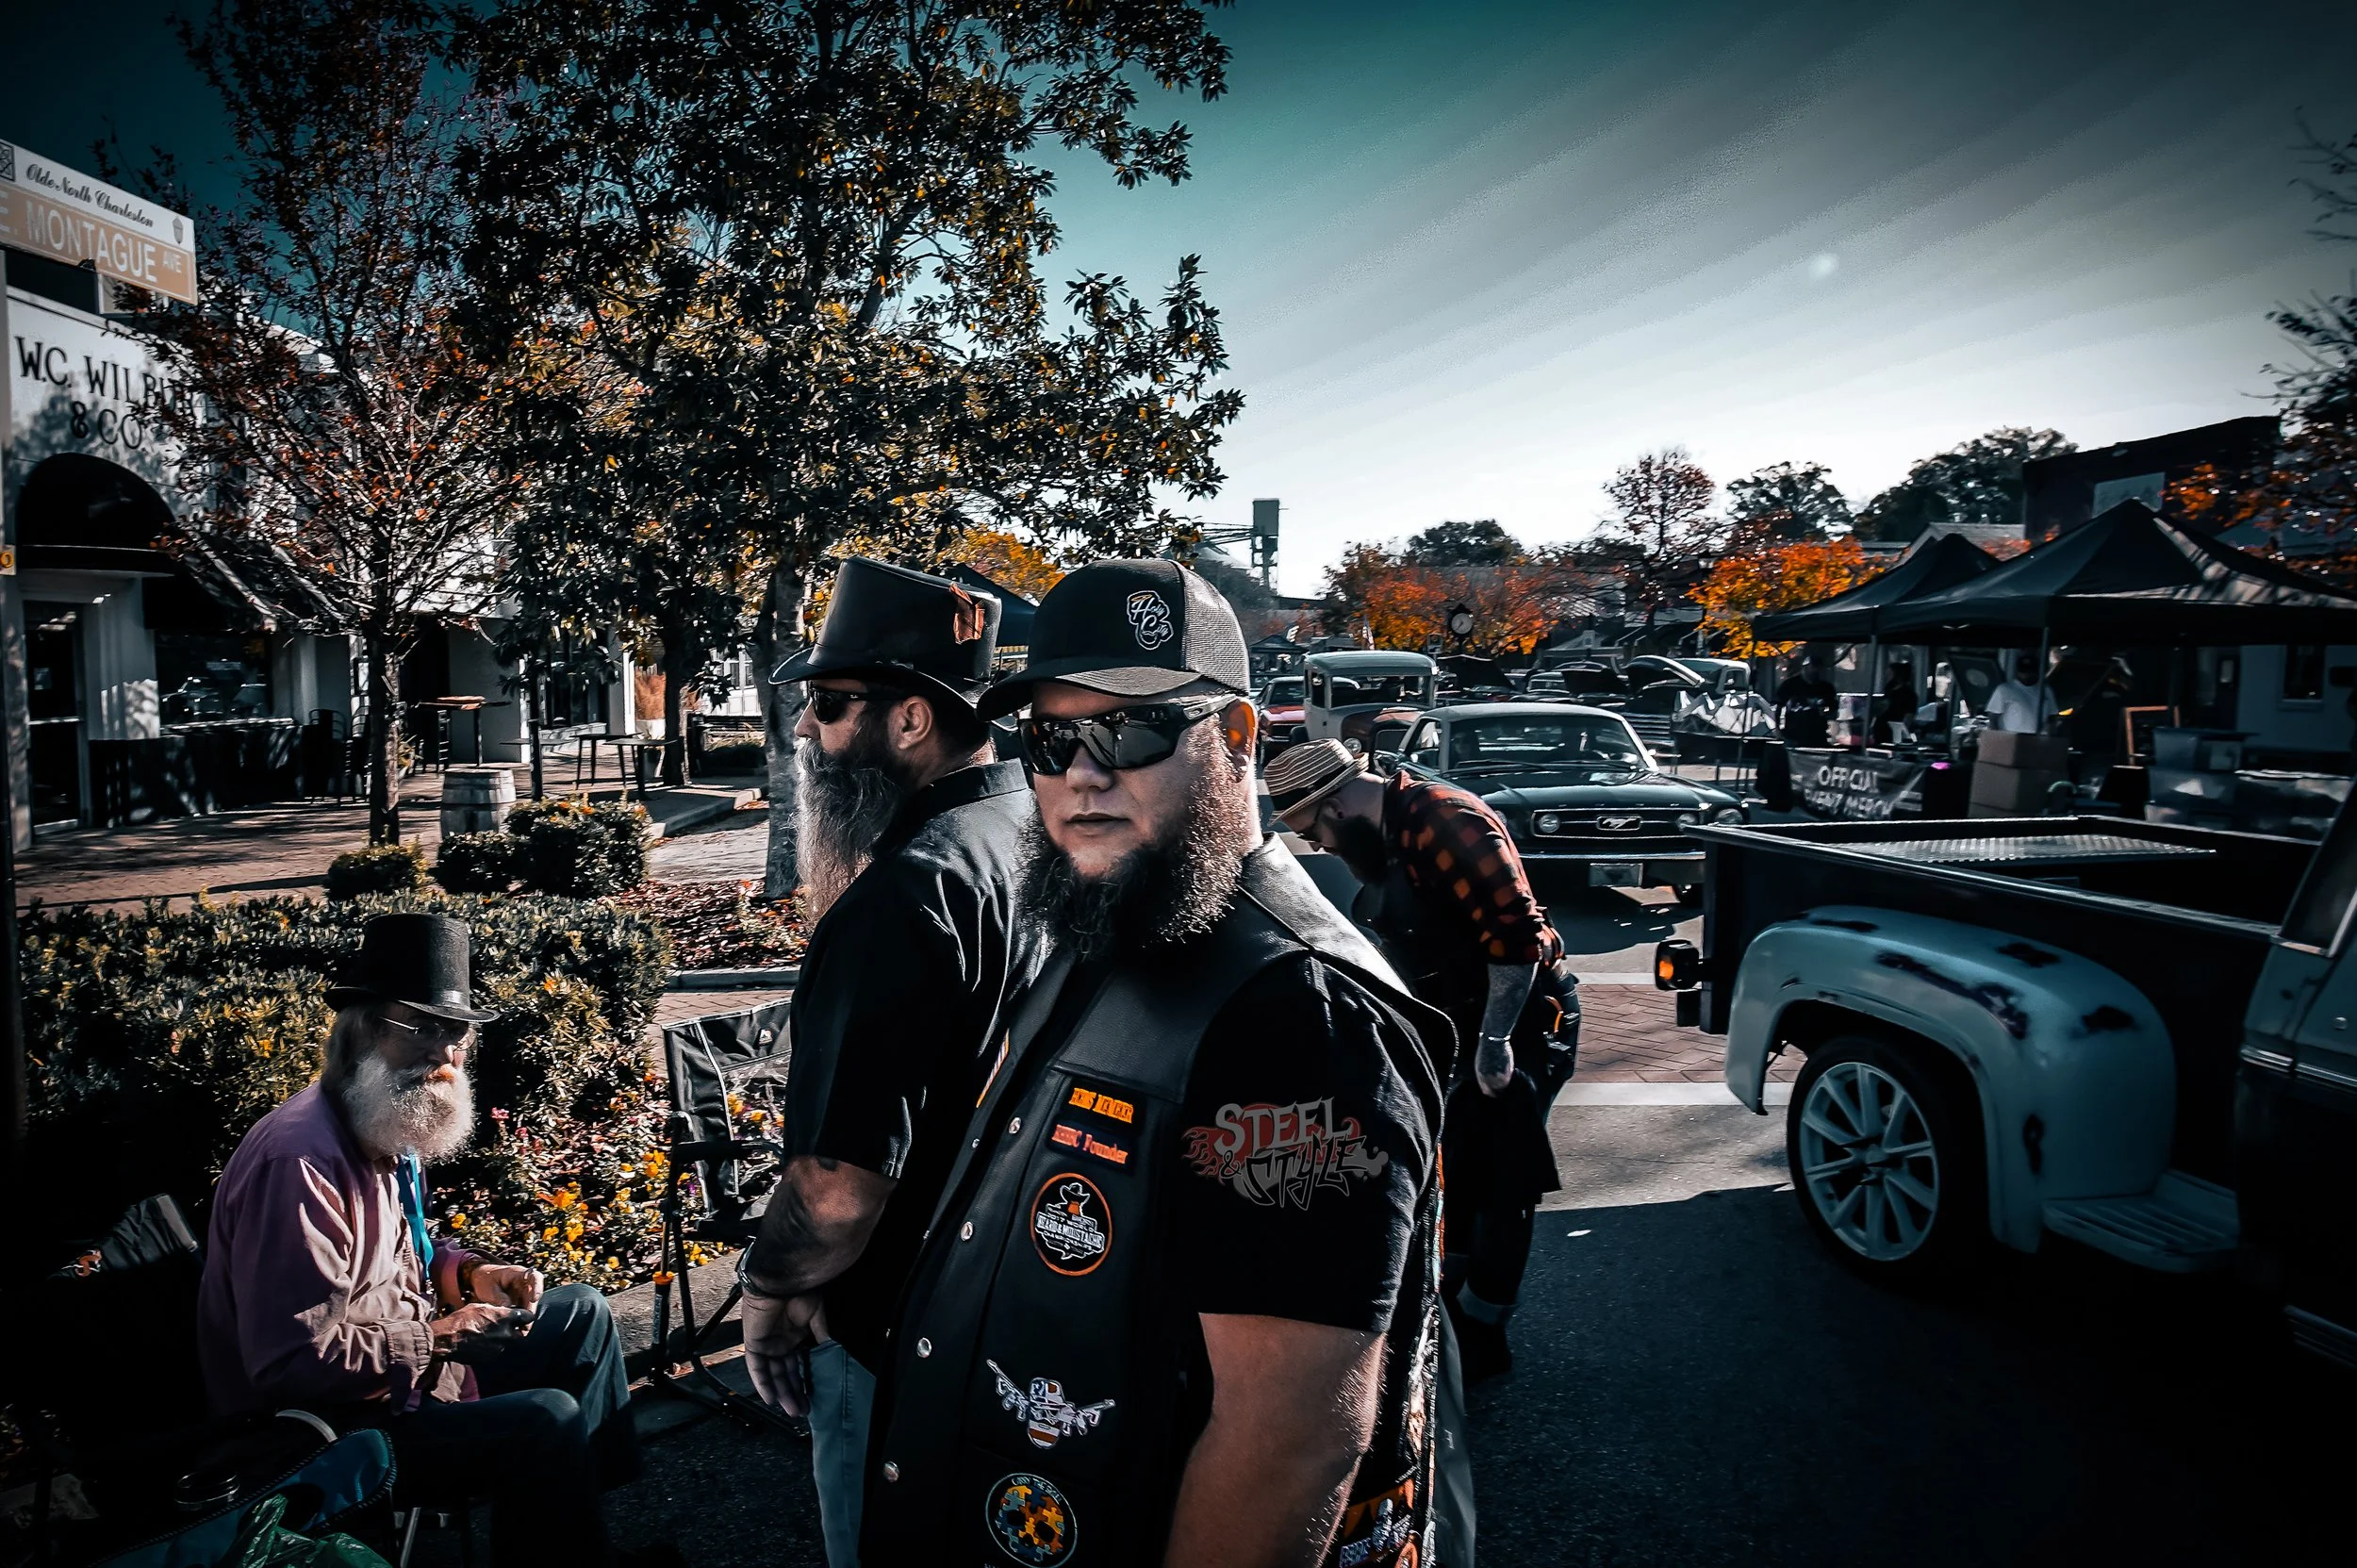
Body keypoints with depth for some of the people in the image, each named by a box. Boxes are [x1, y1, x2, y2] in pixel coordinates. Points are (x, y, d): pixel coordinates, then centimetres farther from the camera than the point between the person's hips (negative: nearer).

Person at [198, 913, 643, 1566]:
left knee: (581, 1310, 14)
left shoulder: (390, 1130, 4)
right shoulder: (298, 1164, -28)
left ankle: (607, 1497, 26)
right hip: (318, 1429, -10)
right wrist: (438, 1335, -22)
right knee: (544, 1419, -25)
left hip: (408, 1363, 10)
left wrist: (468, 1273, 2)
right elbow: (293, 1363, -31)